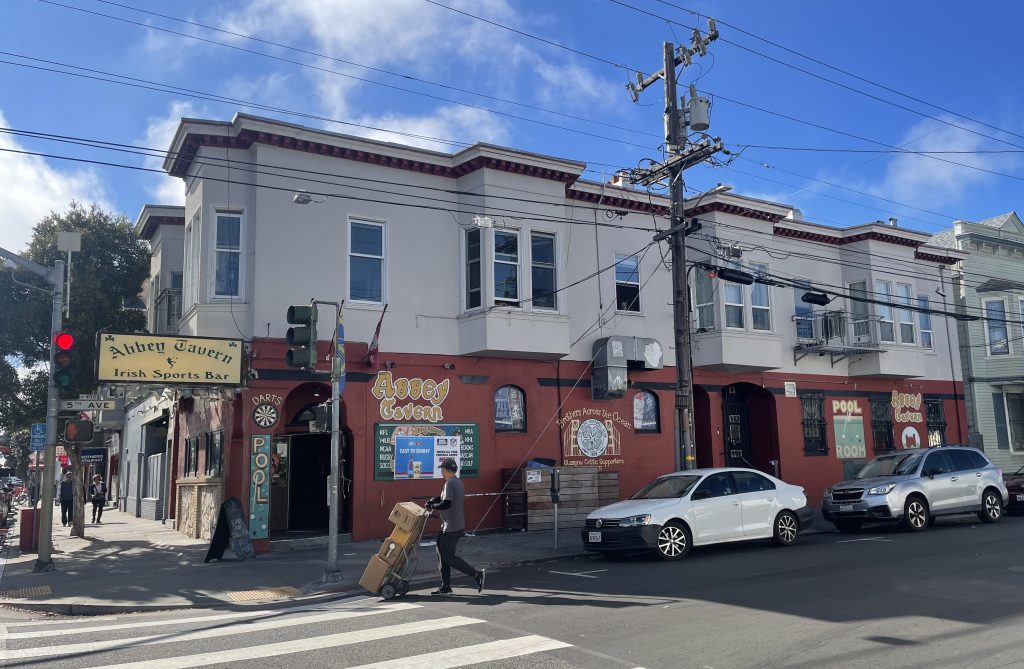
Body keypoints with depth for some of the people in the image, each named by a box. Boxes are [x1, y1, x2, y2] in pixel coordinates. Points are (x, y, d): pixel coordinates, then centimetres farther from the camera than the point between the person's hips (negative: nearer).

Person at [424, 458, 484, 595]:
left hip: (451, 528, -10)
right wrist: (435, 499, 11)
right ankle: (445, 587, 17)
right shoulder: (458, 482, 14)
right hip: (457, 526, 10)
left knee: (449, 557, -6)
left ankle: (477, 574, -8)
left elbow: (446, 504, -24)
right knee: (442, 554, 14)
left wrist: (432, 506, -10)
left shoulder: (450, 483, -18)